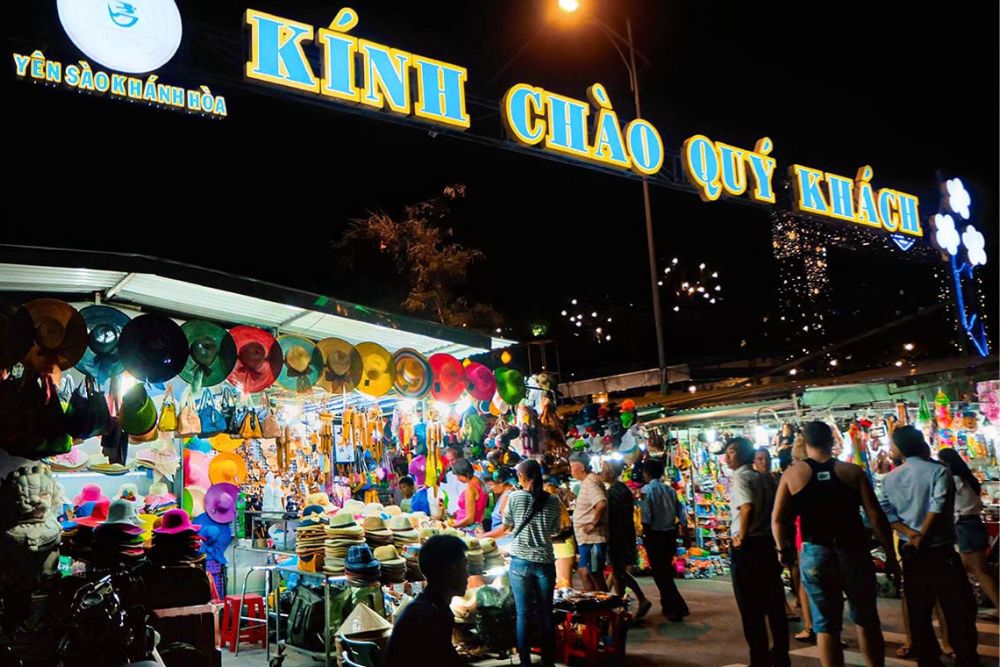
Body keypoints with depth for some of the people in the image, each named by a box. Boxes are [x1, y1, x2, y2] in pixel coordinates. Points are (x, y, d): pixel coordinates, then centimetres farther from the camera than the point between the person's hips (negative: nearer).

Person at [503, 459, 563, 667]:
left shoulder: (515, 498, -7)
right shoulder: (553, 501, -2)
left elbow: (507, 525, 5)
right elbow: (555, 529, 8)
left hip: (520, 562, -1)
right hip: (544, 562, 2)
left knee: (523, 614, 6)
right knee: (546, 615, 11)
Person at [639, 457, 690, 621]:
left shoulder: (647, 489, -9)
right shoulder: (670, 490, 8)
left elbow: (646, 516, -16)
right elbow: (680, 512, 7)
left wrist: (645, 534, -9)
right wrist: (685, 532, 13)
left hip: (655, 534, -6)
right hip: (670, 534, 6)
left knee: (659, 572, 0)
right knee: (666, 570, 20)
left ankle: (677, 609, -5)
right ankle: (668, 605, 30)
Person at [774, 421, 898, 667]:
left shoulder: (792, 474, 0)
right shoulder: (853, 471, 1)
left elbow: (778, 519, -3)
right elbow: (876, 516, -3)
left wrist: (784, 550, 13)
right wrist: (890, 555, 5)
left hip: (815, 553, -1)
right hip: (853, 551, 1)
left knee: (826, 625, 7)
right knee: (866, 620, 17)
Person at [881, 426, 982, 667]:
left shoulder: (889, 478, 4)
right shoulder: (938, 471, -7)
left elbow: (887, 512, -3)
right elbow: (938, 506, -16)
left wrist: (910, 533, -8)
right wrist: (922, 536, -10)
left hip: (910, 553, 4)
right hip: (940, 550, -4)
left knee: (918, 612, 10)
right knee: (958, 609, 4)